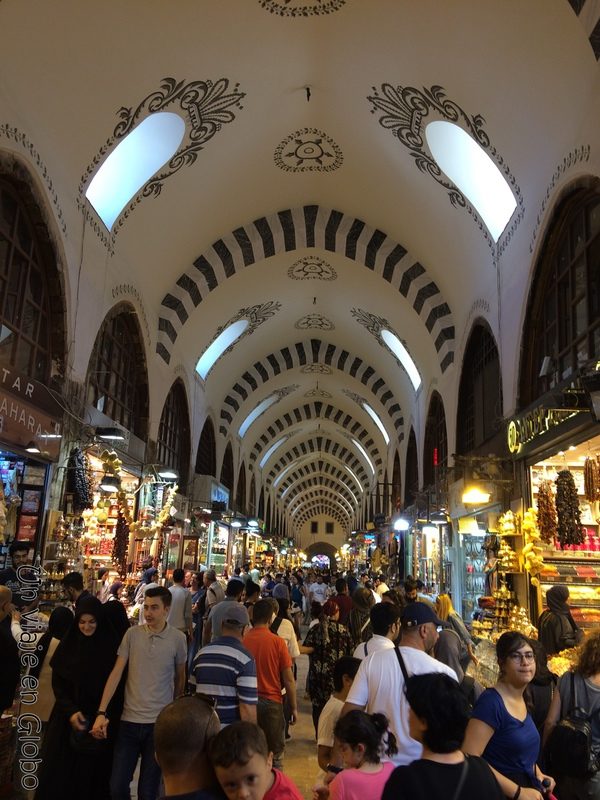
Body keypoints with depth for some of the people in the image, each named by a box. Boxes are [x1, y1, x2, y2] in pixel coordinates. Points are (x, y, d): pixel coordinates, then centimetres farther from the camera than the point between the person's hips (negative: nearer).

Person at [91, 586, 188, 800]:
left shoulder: (177, 639, -6)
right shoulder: (132, 634, -3)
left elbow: (180, 679, 6)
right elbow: (116, 673, -3)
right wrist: (101, 712, -10)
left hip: (160, 723, -1)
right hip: (130, 720, 2)